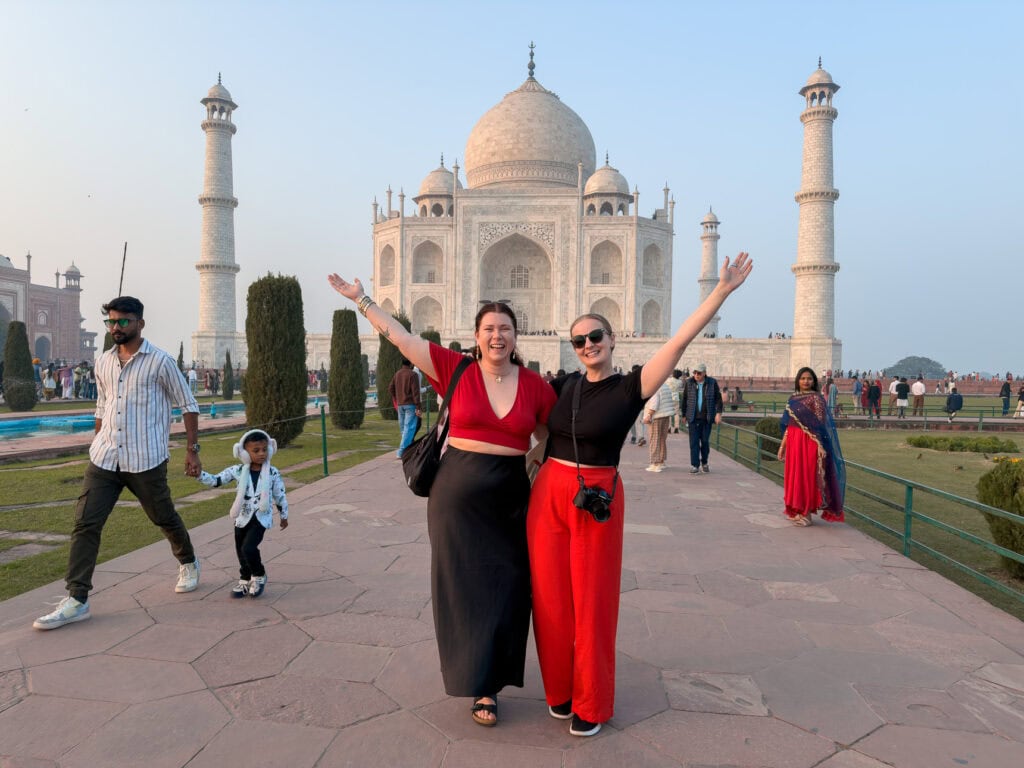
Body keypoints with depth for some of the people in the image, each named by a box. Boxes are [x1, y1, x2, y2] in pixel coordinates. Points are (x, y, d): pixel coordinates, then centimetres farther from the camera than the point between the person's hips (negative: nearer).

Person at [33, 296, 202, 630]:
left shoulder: (160, 361, -8)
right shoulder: (103, 362, 9)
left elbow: (188, 405, -3)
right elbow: (101, 408, 20)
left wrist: (192, 449, -6)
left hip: (146, 461, -4)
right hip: (104, 458, 5)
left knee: (164, 518, 11)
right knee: (85, 523, -3)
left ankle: (188, 564, 37)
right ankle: (76, 600, 2)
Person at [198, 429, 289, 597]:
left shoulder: (273, 473, -9)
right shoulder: (238, 471, -6)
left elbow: (280, 496, 1)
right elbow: (215, 481, -4)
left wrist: (284, 516, 9)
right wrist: (199, 474, -19)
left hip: (261, 517, -3)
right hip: (242, 517, 4)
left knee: (249, 548, -19)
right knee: (240, 551, 14)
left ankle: (259, 576, 7)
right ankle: (245, 580, 37)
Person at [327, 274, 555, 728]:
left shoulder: (535, 386, 0)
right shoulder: (456, 370, -4)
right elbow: (399, 336, -2)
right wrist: (360, 298, 0)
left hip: (510, 497, 2)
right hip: (456, 492, -1)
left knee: (505, 589, 7)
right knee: (463, 585, 7)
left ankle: (490, 683, 26)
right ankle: (478, 681, 26)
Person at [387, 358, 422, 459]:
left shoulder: (397, 374, 10)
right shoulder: (413, 375, -11)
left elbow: (390, 389, 11)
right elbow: (415, 392, -15)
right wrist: (418, 408, -14)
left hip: (400, 405, 7)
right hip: (410, 405, -7)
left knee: (403, 428, 14)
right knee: (409, 428, -6)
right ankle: (401, 452, -13)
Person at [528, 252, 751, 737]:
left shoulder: (631, 387, -6)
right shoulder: (562, 386, 5)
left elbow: (681, 339, -14)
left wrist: (722, 290, -18)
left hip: (598, 499, -3)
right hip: (548, 492, 4)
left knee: (592, 602, 5)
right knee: (551, 598, 10)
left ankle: (590, 705, 24)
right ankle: (560, 689, 31)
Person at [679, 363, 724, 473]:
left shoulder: (712, 383, 0)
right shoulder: (689, 383, 1)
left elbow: (718, 398, 3)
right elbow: (684, 399, 8)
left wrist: (718, 413, -7)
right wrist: (683, 415, 10)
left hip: (707, 418, 0)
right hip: (693, 418, 0)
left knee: (705, 441, 6)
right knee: (694, 441, -4)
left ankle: (704, 463, 24)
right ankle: (694, 465, -2)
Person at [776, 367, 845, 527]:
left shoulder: (816, 399, -6)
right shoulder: (793, 399, 12)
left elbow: (820, 424, -11)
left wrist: (820, 445, -20)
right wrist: (782, 446, 13)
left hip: (809, 443, -6)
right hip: (793, 443, 6)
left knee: (807, 476, 0)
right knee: (793, 475, 10)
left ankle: (805, 513, 9)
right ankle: (796, 510, 21)